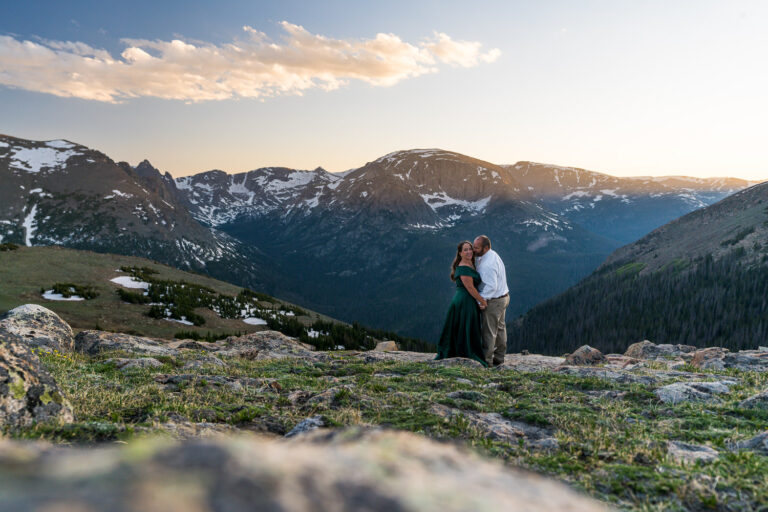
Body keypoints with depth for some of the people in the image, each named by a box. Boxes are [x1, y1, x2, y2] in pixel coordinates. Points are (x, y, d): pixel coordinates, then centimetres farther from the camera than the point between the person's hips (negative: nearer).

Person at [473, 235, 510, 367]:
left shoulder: (488, 265, -29)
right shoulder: (492, 254, 4)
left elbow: (491, 287, -29)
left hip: (493, 301, -11)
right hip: (503, 297, 11)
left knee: (489, 331, 0)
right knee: (500, 328, 19)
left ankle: (487, 360, 9)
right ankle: (499, 357, 32)